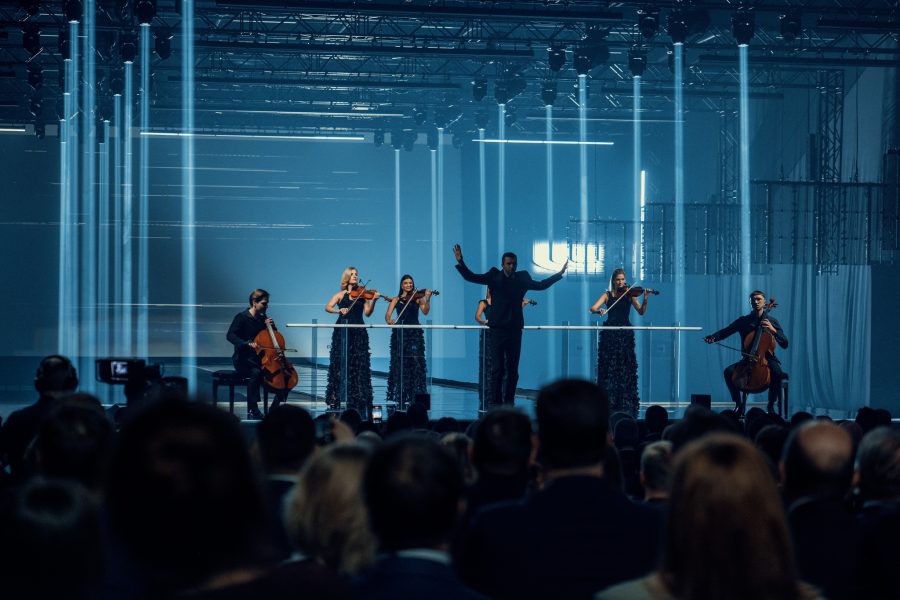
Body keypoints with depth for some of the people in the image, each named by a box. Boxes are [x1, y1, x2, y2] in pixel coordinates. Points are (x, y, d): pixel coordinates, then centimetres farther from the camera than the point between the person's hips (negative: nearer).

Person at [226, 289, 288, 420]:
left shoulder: (263, 318, 13)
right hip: (243, 359, -6)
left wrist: (272, 326, 0)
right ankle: (252, 411, -33)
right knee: (256, 372, -38)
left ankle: (275, 408, -3)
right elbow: (230, 335, -20)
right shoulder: (242, 317, -6)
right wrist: (247, 343, -37)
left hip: (260, 358, 7)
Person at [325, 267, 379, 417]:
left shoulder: (362, 294, 10)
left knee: (359, 364, -2)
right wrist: (339, 310, -22)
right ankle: (336, 397, -3)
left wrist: (373, 301, -15)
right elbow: (327, 307, -3)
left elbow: (367, 312, 0)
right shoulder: (341, 295, 9)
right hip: (342, 331, -1)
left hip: (358, 332, 1)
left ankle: (359, 398, -1)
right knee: (341, 363, -5)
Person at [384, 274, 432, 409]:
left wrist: (427, 299, -23)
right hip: (400, 334, 1)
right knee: (400, 366, 0)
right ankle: (400, 398, 4)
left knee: (415, 364, -9)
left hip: (415, 334, -1)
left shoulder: (418, 298, 8)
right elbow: (387, 314, 0)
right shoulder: (396, 300, 11)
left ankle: (415, 397, -8)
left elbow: (425, 311, -7)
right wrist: (389, 321, -22)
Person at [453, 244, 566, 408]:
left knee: (513, 369, 4)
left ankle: (509, 401, 8)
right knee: (497, 368, -6)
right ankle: (495, 402, -2)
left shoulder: (522, 278, 9)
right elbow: (470, 277, -3)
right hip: (498, 328, -3)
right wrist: (460, 262, -16)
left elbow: (541, 285, 16)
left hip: (515, 329, 3)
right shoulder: (494, 277, 2)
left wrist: (560, 273, 13)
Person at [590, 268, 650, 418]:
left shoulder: (629, 294, 7)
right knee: (609, 367, -3)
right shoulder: (608, 295, 7)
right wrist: (599, 311, -27)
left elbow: (641, 312, -2)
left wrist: (645, 299, -19)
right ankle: (609, 402, 0)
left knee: (625, 368, -3)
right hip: (609, 334, 0)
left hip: (625, 334, 0)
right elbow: (593, 308, -4)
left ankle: (625, 404, -2)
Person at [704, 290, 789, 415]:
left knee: (777, 372, -35)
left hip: (767, 359, -2)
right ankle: (739, 404, -7)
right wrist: (713, 338, -21)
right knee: (729, 371, -26)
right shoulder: (743, 321, 9)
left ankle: (771, 405, -12)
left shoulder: (772, 322, 6)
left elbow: (785, 344, 0)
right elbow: (725, 331, -1)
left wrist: (773, 330, -16)